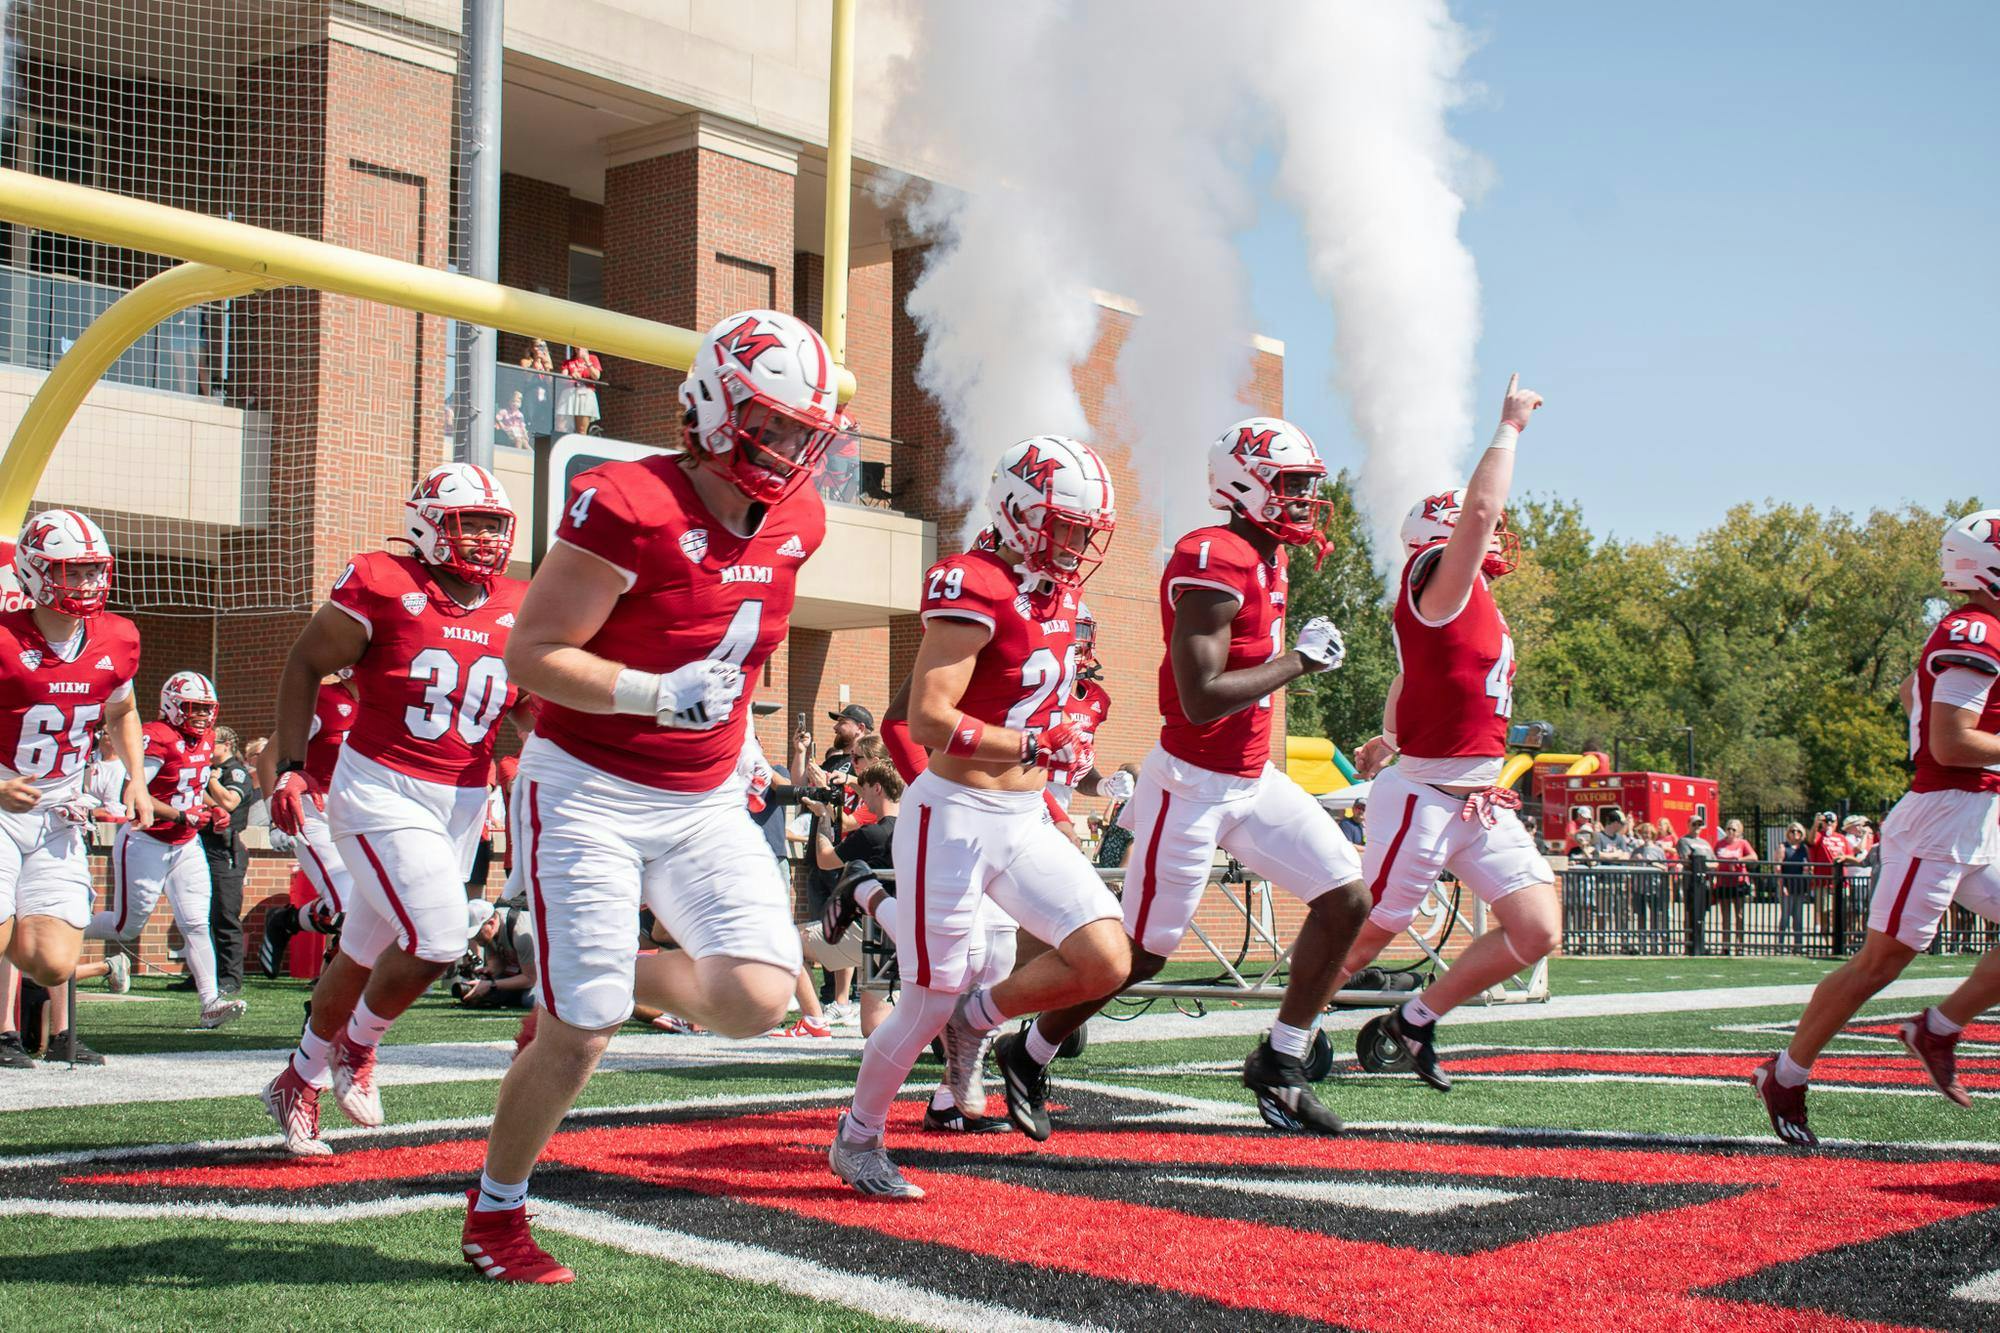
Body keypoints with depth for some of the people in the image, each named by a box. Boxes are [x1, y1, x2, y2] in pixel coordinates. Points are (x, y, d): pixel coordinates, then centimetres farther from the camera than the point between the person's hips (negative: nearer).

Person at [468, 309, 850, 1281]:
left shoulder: (795, 523, 3)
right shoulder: (628, 506, -20)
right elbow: (531, 652, -18)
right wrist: (658, 695, -27)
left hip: (704, 803, 6)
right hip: (587, 792, -6)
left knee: (759, 998, -11)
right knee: (578, 1039, -4)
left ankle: (604, 979, 19)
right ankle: (494, 1215, 21)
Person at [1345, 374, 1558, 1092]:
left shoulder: (1478, 606, 16)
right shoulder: (1441, 584, -10)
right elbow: (1481, 507, -26)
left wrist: (1391, 740, 16)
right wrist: (1510, 426, -15)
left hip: (1480, 803, 9)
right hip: (1422, 797, -9)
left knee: (1537, 933, 3)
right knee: (1364, 935, 3)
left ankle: (1416, 1019, 16)